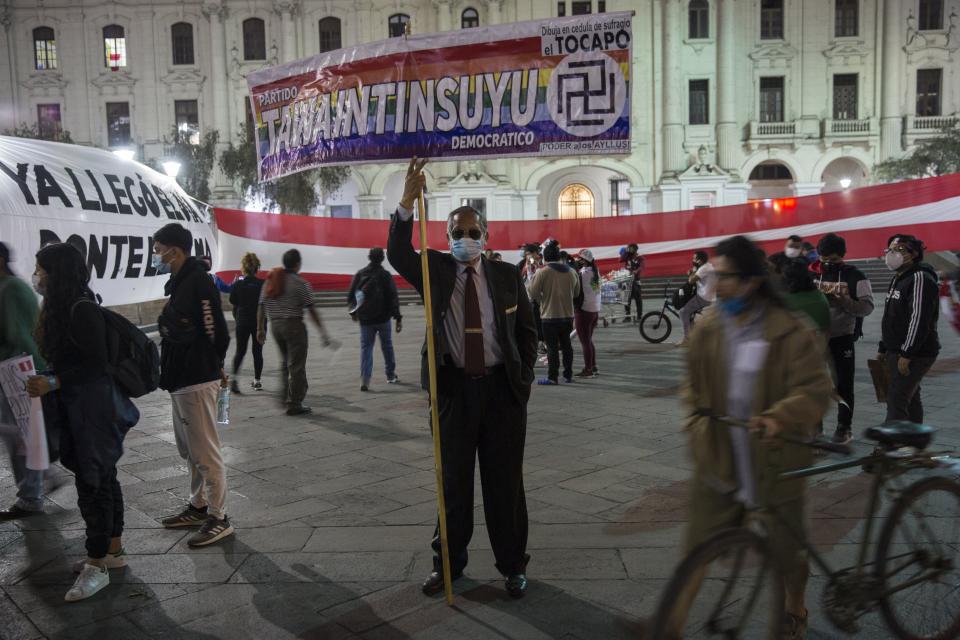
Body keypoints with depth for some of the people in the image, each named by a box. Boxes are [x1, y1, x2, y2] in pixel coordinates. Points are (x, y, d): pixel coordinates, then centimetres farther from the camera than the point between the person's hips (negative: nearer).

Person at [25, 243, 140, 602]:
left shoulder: (83, 310, -18)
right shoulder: (61, 308, 11)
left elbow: (97, 363, -20)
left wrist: (53, 382, -24)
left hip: (93, 410, -10)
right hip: (75, 408, 10)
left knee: (91, 483, -4)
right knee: (102, 478, 16)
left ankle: (97, 566, 6)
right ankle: (114, 551, 28)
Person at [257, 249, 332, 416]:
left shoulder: (270, 280, 10)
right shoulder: (300, 283, -9)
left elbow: (261, 307, 10)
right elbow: (311, 310, -11)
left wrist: (260, 329, 16)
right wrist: (323, 332, -8)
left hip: (275, 325, 7)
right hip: (294, 324, -7)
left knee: (285, 361, 22)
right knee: (296, 365, 0)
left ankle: (286, 396, 26)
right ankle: (294, 404, 2)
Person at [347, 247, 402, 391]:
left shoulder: (360, 274, 2)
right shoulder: (385, 275, -8)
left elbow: (351, 296, 8)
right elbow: (393, 298, -11)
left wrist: (354, 312, 24)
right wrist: (398, 318, -8)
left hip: (365, 319, 2)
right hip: (383, 318, -2)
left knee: (366, 347, 5)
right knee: (387, 346, 14)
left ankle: (364, 381, -6)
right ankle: (391, 375, 25)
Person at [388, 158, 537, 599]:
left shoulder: (507, 275, 3)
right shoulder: (435, 270, 3)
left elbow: (527, 331, 9)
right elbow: (398, 254, -15)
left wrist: (523, 380, 1)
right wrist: (408, 201, -26)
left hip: (502, 389, 0)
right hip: (453, 388, 0)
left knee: (505, 482, 9)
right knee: (453, 481, 11)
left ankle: (513, 566, 25)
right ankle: (449, 563, 28)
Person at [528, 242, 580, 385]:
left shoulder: (543, 272, -14)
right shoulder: (572, 272, 3)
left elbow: (532, 293, -10)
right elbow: (576, 293, 14)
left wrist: (528, 286, 9)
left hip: (550, 316, -5)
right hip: (568, 315, 5)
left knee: (552, 347, 0)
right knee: (566, 345, 16)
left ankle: (552, 377, 2)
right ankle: (568, 375, 22)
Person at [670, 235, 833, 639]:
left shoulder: (790, 332, -12)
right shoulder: (706, 331, 0)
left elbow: (815, 390, -15)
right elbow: (694, 387, 12)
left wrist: (777, 417, -32)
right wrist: (699, 425, -3)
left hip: (775, 462, -2)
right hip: (719, 460, 3)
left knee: (786, 549, 16)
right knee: (697, 548, 1)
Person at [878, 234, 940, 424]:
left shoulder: (920, 278, -14)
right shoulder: (898, 278, 17)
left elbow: (919, 319, -22)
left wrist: (907, 354, -25)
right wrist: (883, 348, 21)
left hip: (915, 354, -10)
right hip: (896, 352, 10)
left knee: (896, 400, -14)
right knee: (910, 399, 15)